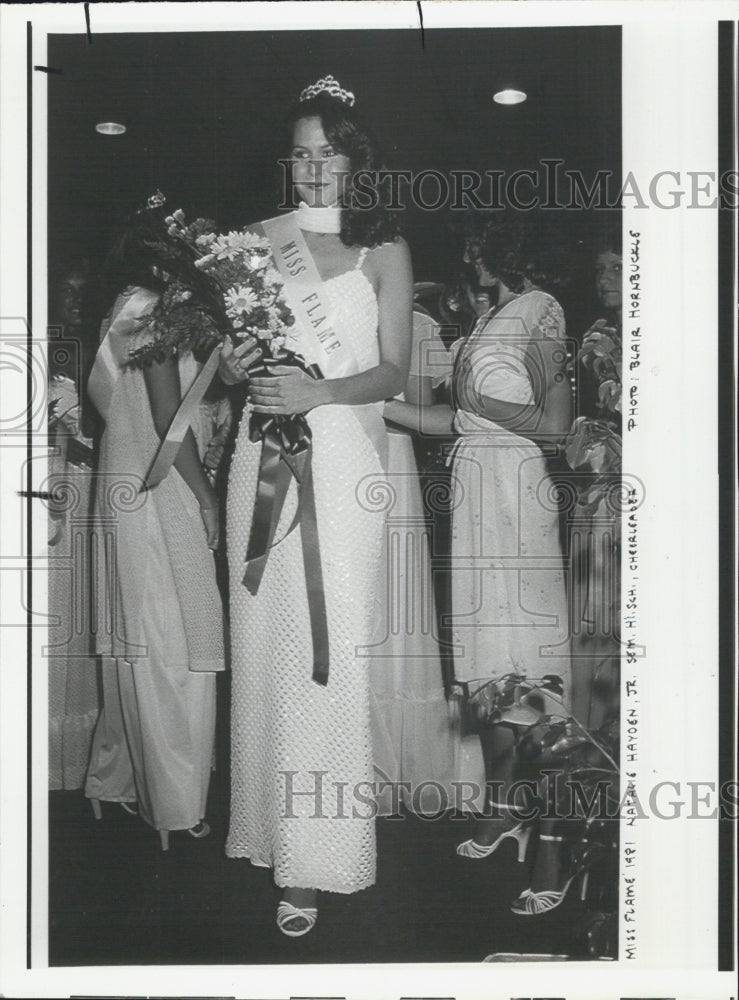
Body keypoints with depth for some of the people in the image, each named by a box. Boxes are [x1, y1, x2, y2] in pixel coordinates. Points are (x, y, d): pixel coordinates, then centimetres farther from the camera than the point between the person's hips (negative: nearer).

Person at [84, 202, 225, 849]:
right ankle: (176, 803, 4)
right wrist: (206, 496, -14)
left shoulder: (125, 316, 17)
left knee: (137, 645, 15)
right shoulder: (154, 315, -12)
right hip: (162, 496, -10)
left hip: (128, 496, 10)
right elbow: (169, 418, -17)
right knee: (171, 649, -4)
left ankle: (118, 779, 26)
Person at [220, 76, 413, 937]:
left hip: (345, 455, -2)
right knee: (265, 640, 3)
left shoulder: (383, 250, 7)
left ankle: (315, 859, -1)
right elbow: (224, 352, 12)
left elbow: (393, 369, 0)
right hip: (265, 454, 3)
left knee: (332, 645, -6)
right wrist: (236, 367, -11)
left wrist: (319, 391, -17)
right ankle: (273, 825, 15)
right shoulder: (256, 241, 12)